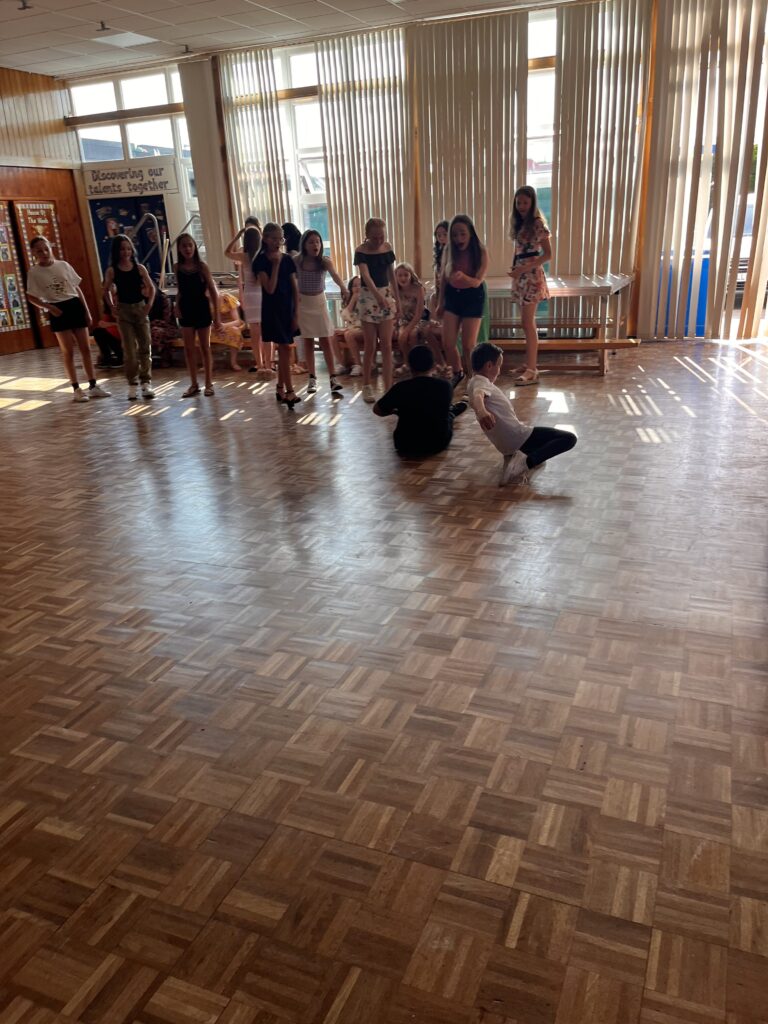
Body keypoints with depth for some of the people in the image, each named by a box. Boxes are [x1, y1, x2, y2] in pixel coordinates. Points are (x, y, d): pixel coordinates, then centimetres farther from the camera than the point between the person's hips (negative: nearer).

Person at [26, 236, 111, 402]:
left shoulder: (63, 265, 4)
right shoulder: (34, 272, -3)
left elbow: (77, 288, 8)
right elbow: (32, 297, -1)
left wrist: (87, 310, 6)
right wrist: (48, 307, -17)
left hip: (75, 306, 3)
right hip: (58, 310, -3)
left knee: (85, 348, 5)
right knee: (68, 351, 0)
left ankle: (93, 385, 13)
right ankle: (76, 389, 7)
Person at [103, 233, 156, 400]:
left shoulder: (139, 268, 0)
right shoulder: (112, 271, -2)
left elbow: (151, 287, 6)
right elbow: (106, 290, 10)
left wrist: (149, 304, -5)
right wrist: (112, 306, 0)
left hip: (140, 308, 1)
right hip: (124, 310, -1)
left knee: (145, 347, 2)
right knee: (129, 349, 0)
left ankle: (146, 382, 8)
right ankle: (132, 384, 5)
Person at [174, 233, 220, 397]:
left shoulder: (202, 266, -7)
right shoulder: (177, 267, 2)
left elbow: (213, 291, -6)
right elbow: (180, 291, 13)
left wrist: (216, 314, -10)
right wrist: (177, 307, -3)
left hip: (202, 308, -3)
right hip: (186, 310, 3)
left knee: (205, 347, 6)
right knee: (189, 348, 5)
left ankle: (208, 383, 14)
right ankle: (194, 384, 14)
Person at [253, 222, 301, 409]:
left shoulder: (287, 259, 5)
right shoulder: (261, 261, -7)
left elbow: (295, 289, 5)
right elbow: (270, 288, -18)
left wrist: (296, 314, -1)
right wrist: (275, 264, -16)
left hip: (288, 308, 4)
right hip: (272, 309, -4)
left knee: (283, 350, 9)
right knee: (285, 350, -7)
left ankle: (280, 389, 19)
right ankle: (289, 391, -3)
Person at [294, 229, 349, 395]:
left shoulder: (325, 261, -13)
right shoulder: (296, 261, -10)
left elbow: (334, 275, -32)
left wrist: (343, 288, -51)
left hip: (319, 301, 0)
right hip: (302, 302, 0)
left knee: (326, 341, -4)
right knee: (308, 341, 6)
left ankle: (333, 378, -3)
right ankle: (312, 378, 13)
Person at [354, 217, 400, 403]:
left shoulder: (387, 247, 3)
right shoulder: (361, 251, -11)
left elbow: (391, 274, 11)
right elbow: (365, 275, -25)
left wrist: (397, 299, 11)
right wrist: (377, 294, -42)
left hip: (386, 295, 4)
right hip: (368, 297, -3)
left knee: (387, 345, -1)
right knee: (370, 346, 2)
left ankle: (388, 388, 1)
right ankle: (367, 386, 17)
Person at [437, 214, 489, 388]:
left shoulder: (481, 252, -17)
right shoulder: (448, 250, -7)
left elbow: (477, 282, -21)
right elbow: (443, 277, 5)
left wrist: (462, 276, -42)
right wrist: (441, 303, 10)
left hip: (473, 297, -3)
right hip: (452, 296, 3)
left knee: (468, 345, -3)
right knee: (448, 343, 0)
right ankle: (457, 374, 27)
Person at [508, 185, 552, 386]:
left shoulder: (537, 223, -10)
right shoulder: (519, 223, 14)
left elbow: (548, 254, -12)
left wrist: (524, 269, -19)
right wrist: (515, 269, 3)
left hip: (531, 276, -8)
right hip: (521, 276, 8)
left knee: (528, 323, -10)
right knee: (527, 323, 11)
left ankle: (532, 370, -9)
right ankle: (530, 363, 18)